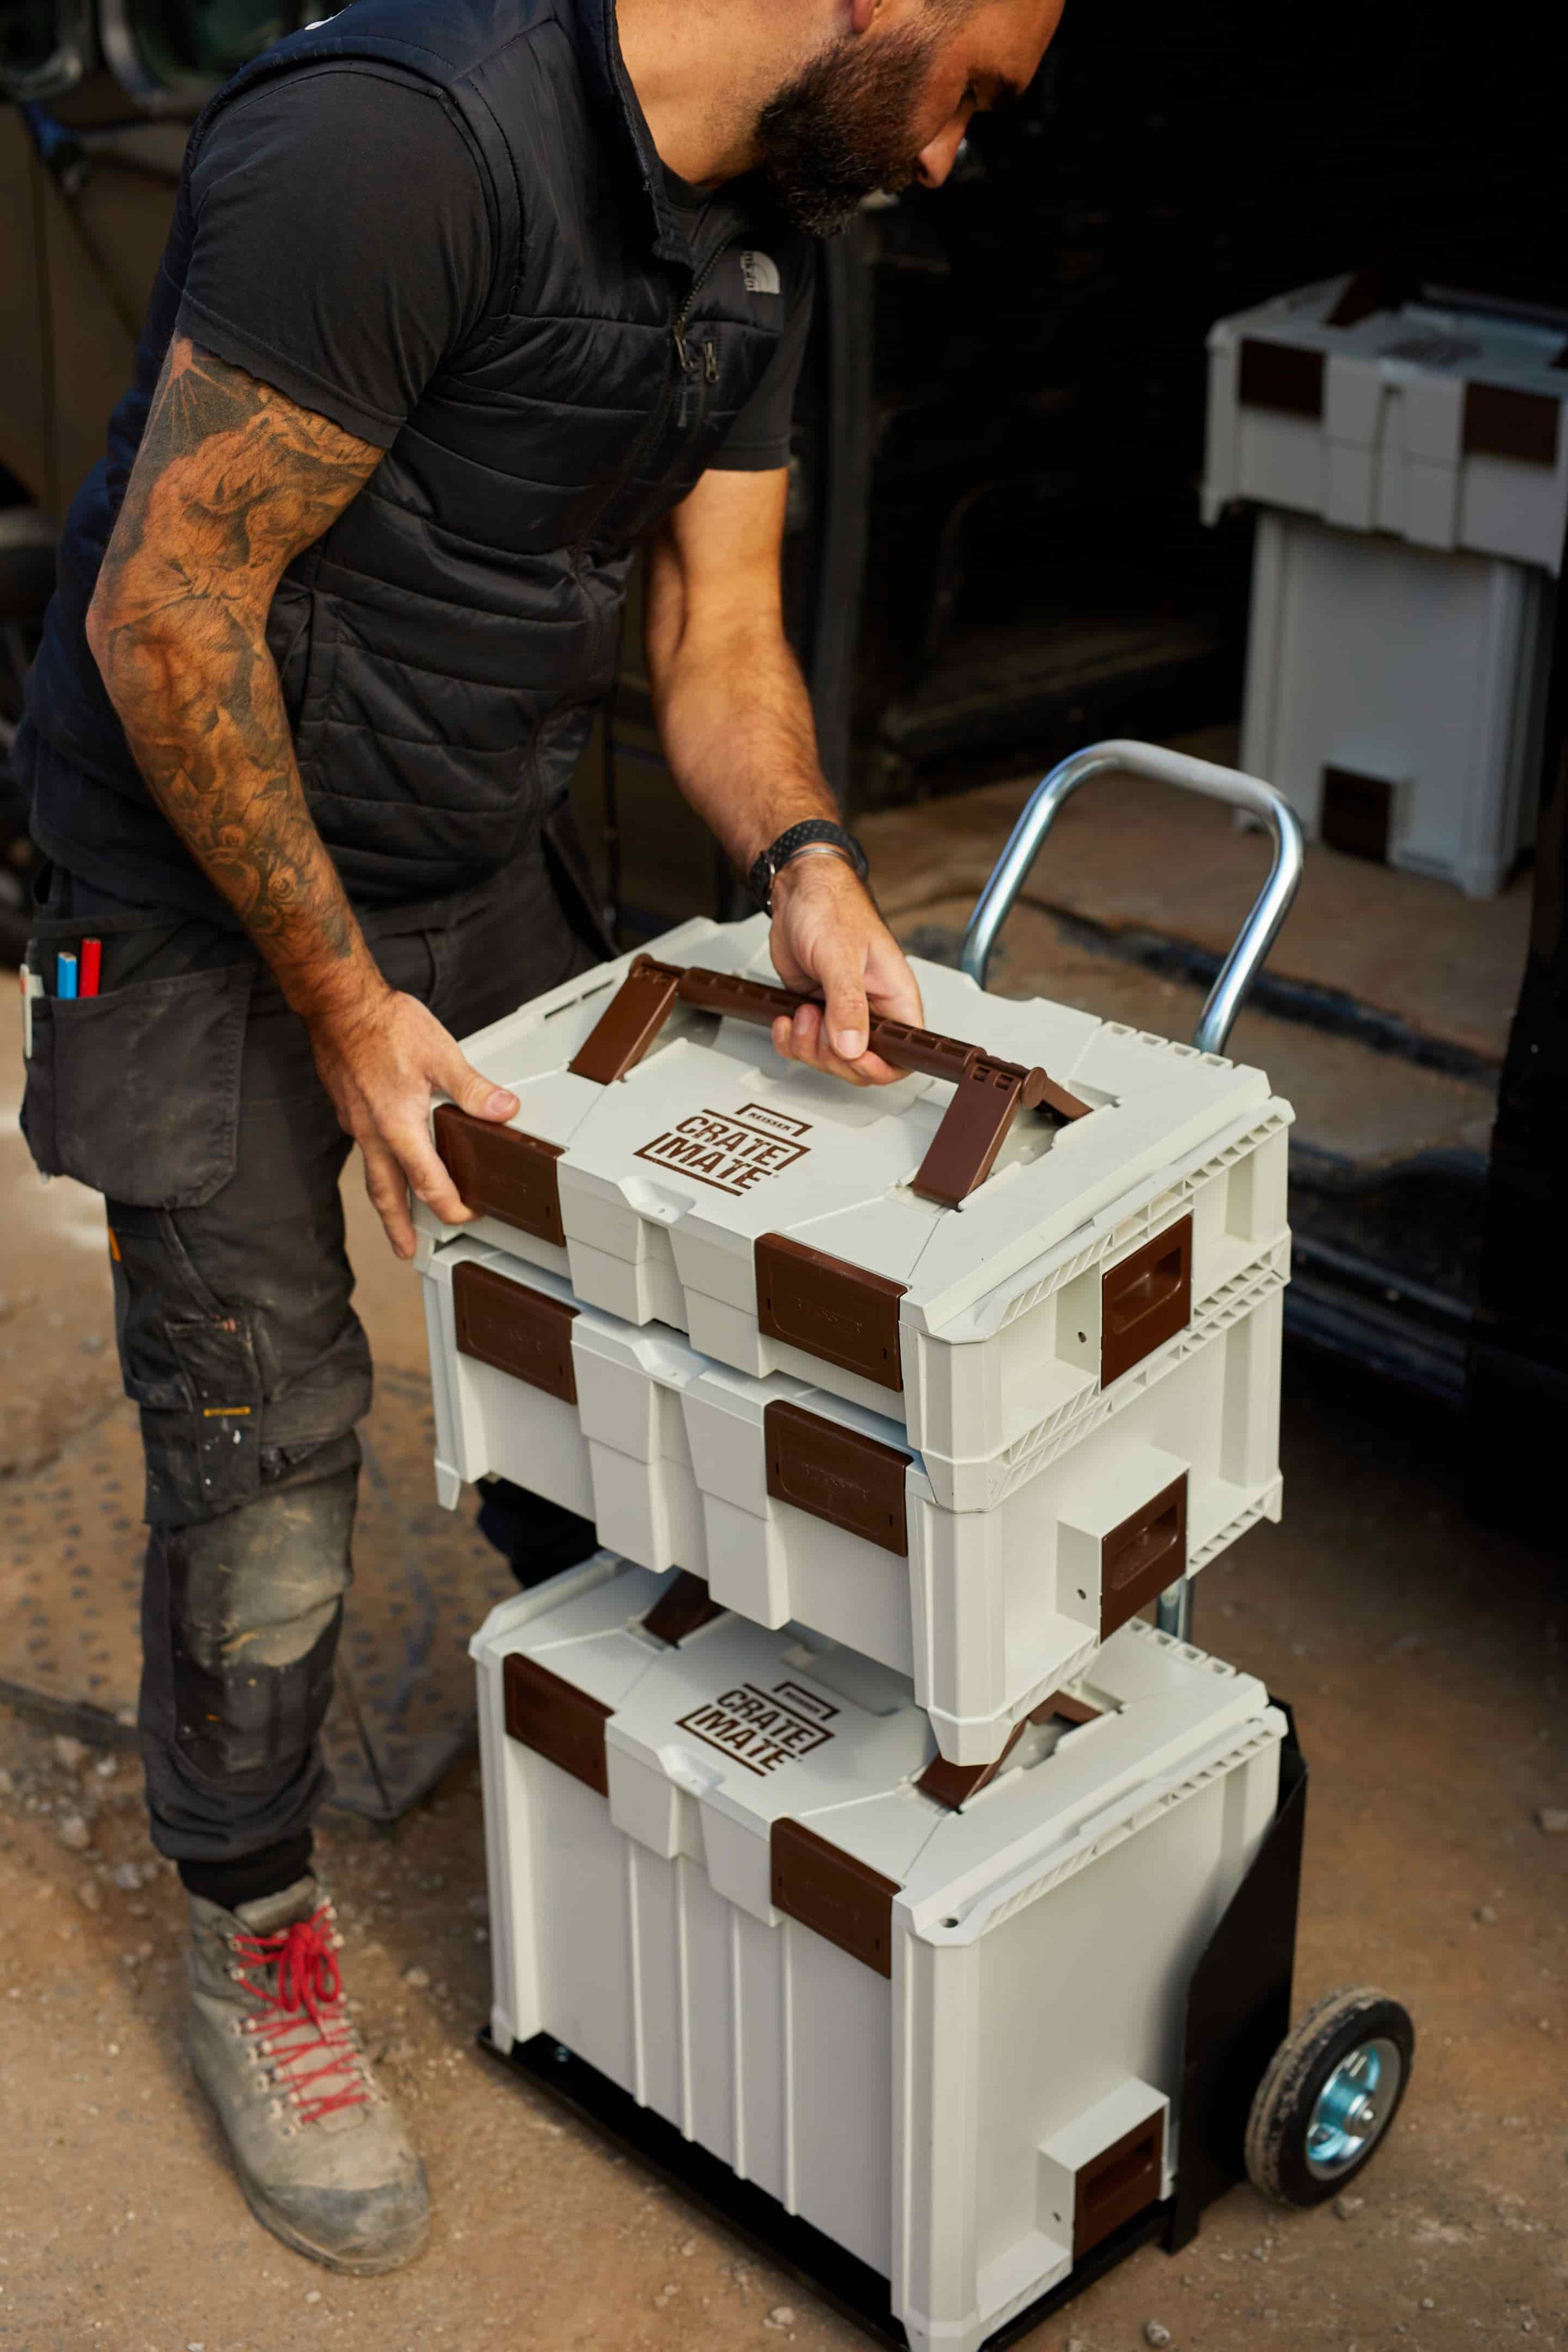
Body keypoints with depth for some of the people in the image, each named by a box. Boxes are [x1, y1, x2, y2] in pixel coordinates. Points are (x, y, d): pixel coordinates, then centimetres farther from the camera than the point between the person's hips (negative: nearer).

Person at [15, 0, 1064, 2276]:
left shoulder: (762, 232, 1)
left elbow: (722, 636, 4)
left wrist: (803, 864, -17)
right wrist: (342, 1000, -22)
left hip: (489, 860, 8)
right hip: (209, 887, -7)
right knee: (265, 1444, -2)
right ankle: (256, 1953, 20)